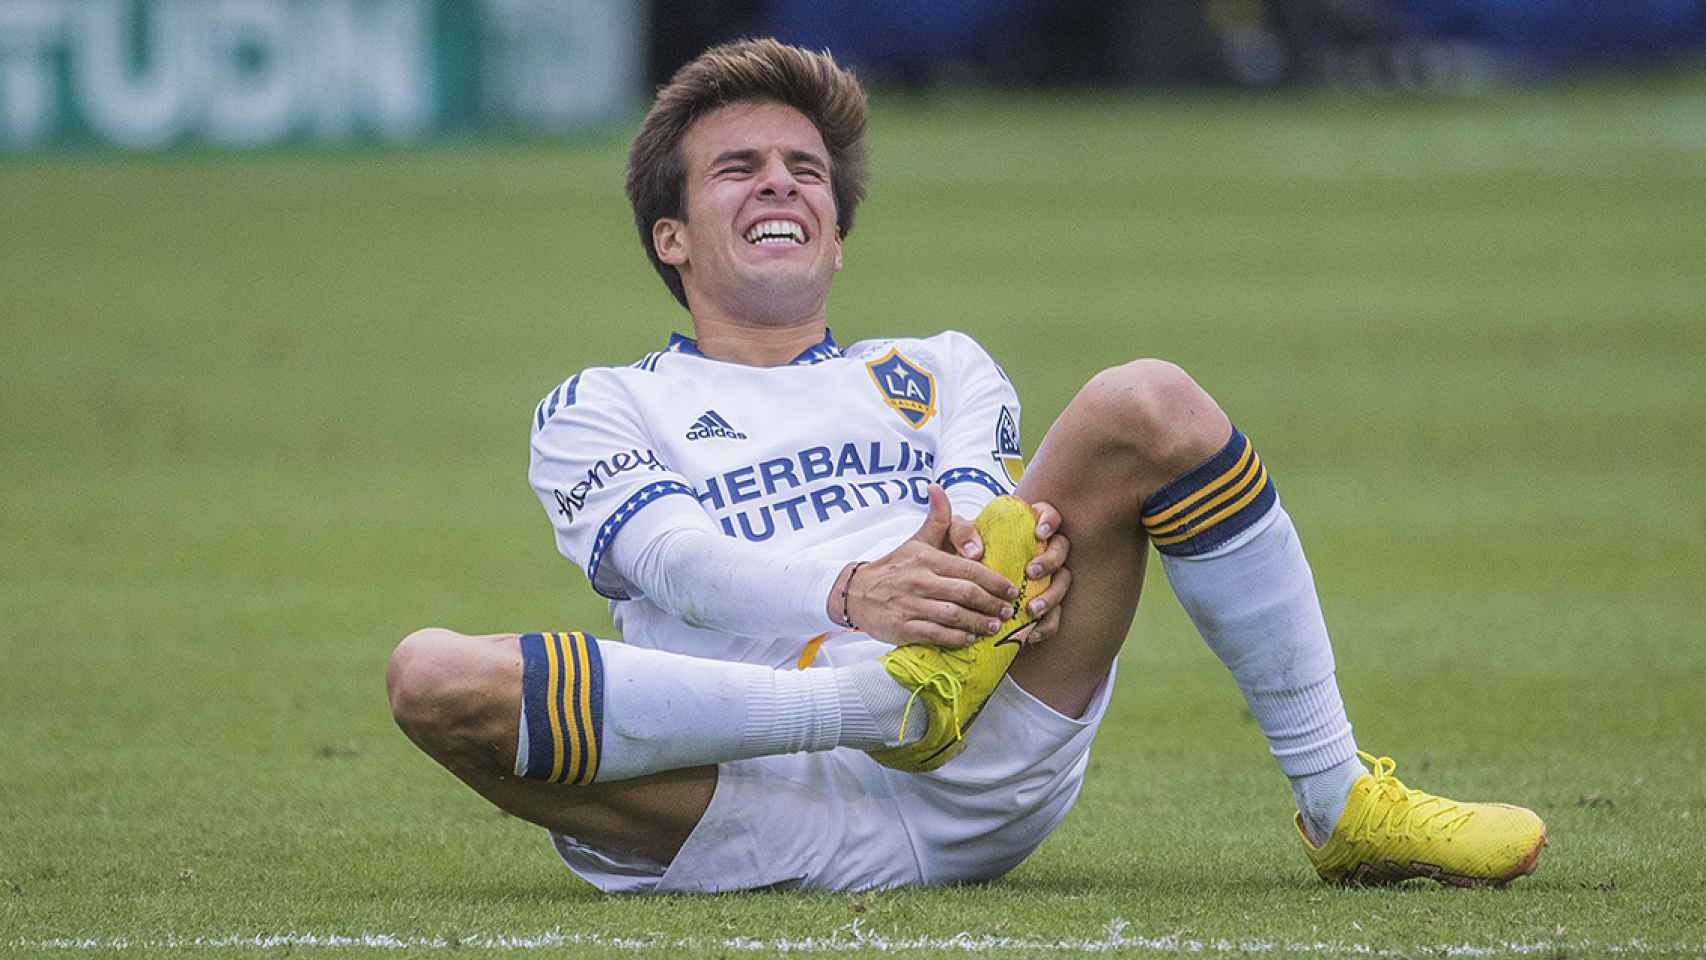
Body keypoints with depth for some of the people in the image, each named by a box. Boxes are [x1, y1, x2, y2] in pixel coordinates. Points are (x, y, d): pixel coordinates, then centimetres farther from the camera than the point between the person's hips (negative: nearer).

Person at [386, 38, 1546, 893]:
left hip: (977, 776, 2)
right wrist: (851, 595, -21)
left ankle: (1342, 803, -12)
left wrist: (1011, 552, -17)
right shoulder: (599, 410, 24)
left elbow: (979, 521, 11)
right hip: (759, 815, -2)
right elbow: (677, 561, 2)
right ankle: (887, 698, -32)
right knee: (432, 677, -32)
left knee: (1146, 405, -16)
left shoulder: (940, 372, 33)